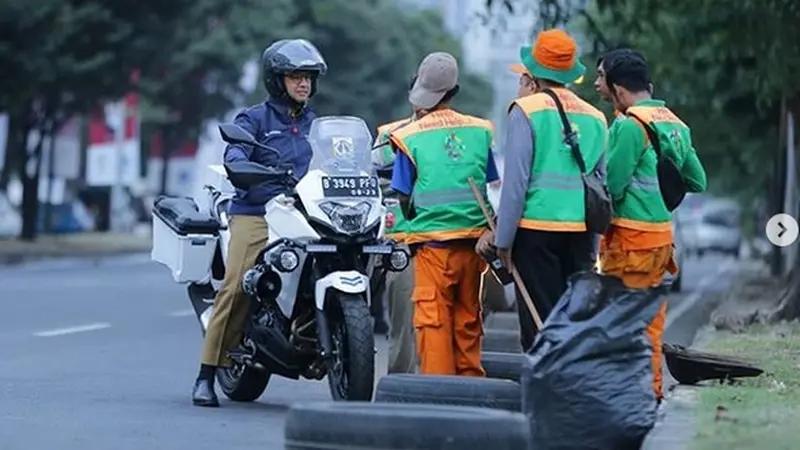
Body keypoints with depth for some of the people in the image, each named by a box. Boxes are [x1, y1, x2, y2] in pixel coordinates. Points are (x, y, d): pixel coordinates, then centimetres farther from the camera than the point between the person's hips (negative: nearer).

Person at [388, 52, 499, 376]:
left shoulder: (409, 137, -5)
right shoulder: (480, 131, 4)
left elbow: (404, 198, -1)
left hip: (432, 241, -3)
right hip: (473, 238, 3)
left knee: (433, 319, -1)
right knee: (468, 318, 10)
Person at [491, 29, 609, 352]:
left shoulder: (527, 110, -4)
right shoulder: (595, 118, 11)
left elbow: (515, 180, -7)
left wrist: (503, 239, -2)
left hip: (537, 229, -5)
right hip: (582, 230, 5)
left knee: (538, 323, -2)